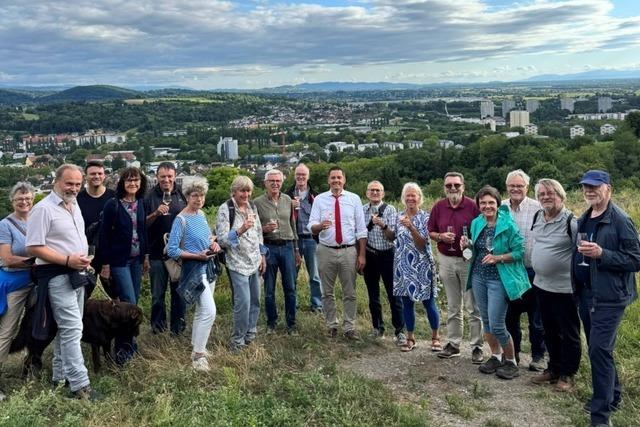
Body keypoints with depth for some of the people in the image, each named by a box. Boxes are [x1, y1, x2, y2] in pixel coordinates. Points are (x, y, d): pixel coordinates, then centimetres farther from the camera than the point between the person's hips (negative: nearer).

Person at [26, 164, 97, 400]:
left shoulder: (74, 206, 12)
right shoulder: (43, 209, -14)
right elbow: (33, 248, -19)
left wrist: (83, 259, 8)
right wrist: (68, 260, -22)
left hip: (76, 274, 9)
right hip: (58, 276, -9)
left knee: (68, 327, 15)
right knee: (72, 329, -10)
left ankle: (60, 374, 26)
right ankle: (80, 384, -5)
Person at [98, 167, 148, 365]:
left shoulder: (141, 203, 5)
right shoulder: (112, 205, -12)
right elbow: (104, 235, -10)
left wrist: (145, 256, 14)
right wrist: (105, 263, -12)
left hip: (136, 259, 6)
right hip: (119, 260, -6)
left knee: (134, 300, 10)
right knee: (129, 303, -9)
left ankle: (126, 341, 23)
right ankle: (124, 346, 3)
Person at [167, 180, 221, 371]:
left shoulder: (201, 214, 8)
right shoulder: (181, 219, -15)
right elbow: (172, 250, -17)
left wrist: (214, 243, 0)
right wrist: (197, 256, -19)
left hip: (209, 267, 8)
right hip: (194, 269, -8)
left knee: (202, 311, 18)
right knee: (209, 311, -15)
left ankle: (196, 346, 33)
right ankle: (198, 354, -3)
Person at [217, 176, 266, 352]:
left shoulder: (252, 208, 10)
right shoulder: (225, 209, -10)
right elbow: (222, 239, -15)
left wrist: (262, 256, 15)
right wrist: (241, 230, -29)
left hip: (255, 262, 7)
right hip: (238, 263, -6)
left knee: (255, 301, 11)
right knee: (243, 302, -11)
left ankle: (250, 334, 29)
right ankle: (238, 341, 5)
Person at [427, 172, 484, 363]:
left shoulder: (473, 206, -7)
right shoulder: (438, 207, 4)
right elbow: (430, 232, 11)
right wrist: (441, 236, -9)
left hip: (469, 260, -4)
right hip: (446, 260, 4)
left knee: (473, 307, 0)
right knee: (452, 306, 14)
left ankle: (477, 347, 9)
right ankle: (453, 344, 23)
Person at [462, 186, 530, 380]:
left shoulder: (508, 225, -14)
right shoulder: (476, 223, 4)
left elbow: (519, 251, -13)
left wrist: (498, 258, -25)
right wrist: (468, 244, -4)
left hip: (498, 279, -6)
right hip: (478, 277, 6)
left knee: (496, 326, -5)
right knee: (486, 321, 15)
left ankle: (511, 361, 16)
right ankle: (496, 356, 33)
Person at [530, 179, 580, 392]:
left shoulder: (571, 222, -16)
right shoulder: (537, 217, 5)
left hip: (564, 288, -7)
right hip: (541, 285, 7)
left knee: (568, 333, 7)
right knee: (550, 332, 18)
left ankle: (567, 374, 20)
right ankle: (554, 368, 33)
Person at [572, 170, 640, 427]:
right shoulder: (583, 220, 11)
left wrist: (601, 254, -25)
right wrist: (577, 287, 11)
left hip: (608, 297, -8)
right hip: (585, 294, 8)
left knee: (599, 350, -11)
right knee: (597, 348, 17)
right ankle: (612, 396, 35)